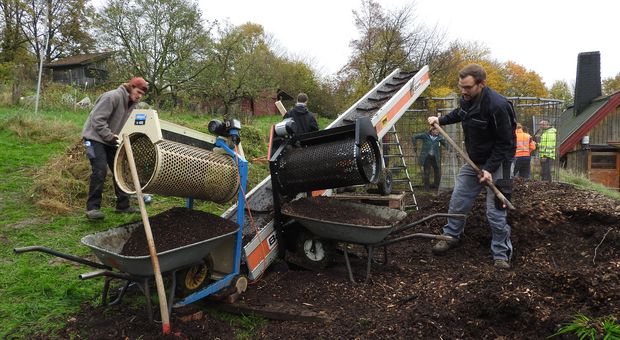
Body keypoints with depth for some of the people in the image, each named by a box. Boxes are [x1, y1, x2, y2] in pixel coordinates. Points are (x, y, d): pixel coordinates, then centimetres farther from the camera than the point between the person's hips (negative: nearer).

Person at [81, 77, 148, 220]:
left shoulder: (131, 103, 6)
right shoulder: (112, 97, -21)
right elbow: (97, 120, -25)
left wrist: (119, 137, -5)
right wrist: (110, 136, -25)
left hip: (111, 140, 9)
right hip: (95, 137, -9)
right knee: (100, 170, -18)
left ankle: (123, 205, 14)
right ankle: (92, 207, -10)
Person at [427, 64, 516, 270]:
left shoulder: (497, 105, -28)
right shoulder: (467, 98, -5)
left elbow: (505, 143, -23)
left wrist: (490, 168, -26)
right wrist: (441, 120, 11)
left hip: (496, 163, -7)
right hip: (473, 161, 7)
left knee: (495, 212, -7)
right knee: (458, 201, 11)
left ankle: (501, 254, 9)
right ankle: (451, 236, 31)